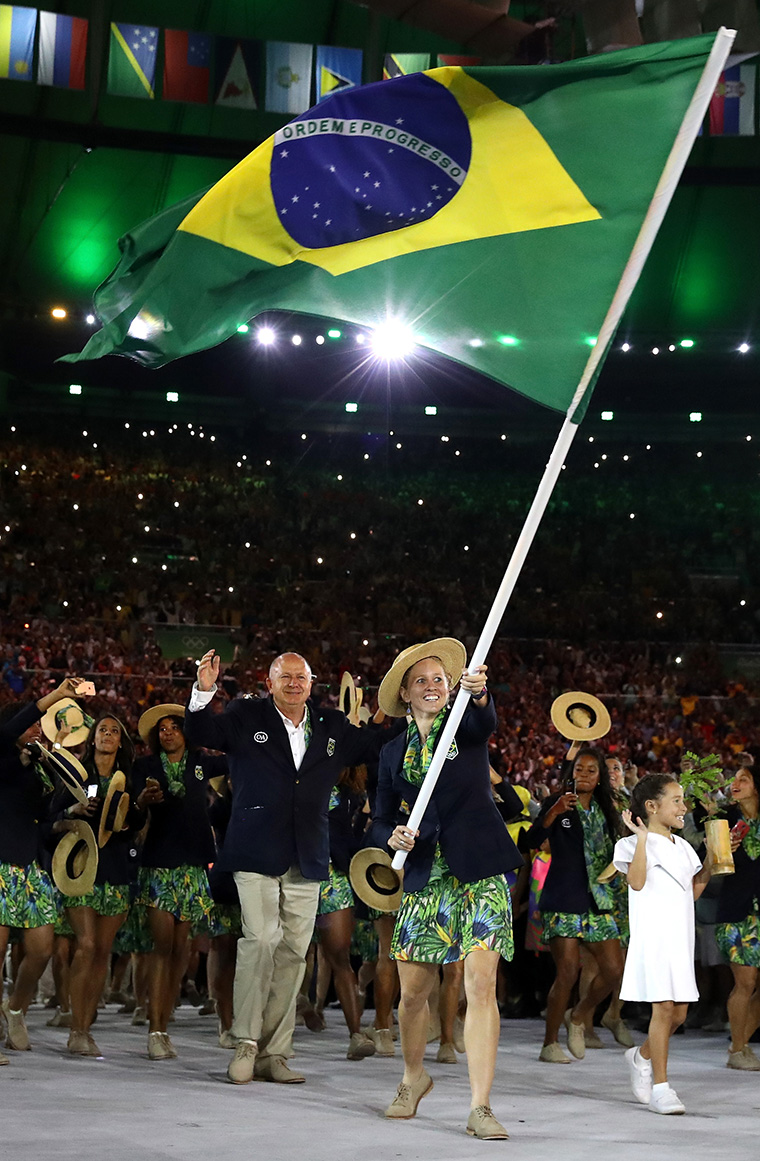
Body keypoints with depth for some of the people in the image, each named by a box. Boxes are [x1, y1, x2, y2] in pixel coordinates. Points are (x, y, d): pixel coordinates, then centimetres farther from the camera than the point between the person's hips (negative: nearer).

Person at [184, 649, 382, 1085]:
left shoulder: (334, 727, 14)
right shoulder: (247, 716, 5)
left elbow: (378, 747, 20)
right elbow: (201, 735, -3)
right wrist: (204, 692, -20)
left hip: (307, 862, 4)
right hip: (256, 854, -4)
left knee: (293, 951, 4)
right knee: (261, 939, -16)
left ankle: (274, 1053, 10)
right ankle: (247, 1042, -6)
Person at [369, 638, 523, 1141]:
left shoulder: (466, 725, 3)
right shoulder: (394, 752, 12)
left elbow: (486, 722, -22)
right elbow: (381, 822, 14)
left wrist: (479, 692, -45)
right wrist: (393, 836, -10)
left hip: (480, 873, -3)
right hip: (426, 877, 3)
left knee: (482, 985, -13)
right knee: (414, 991, 6)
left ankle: (481, 1108, -10)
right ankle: (415, 1076, 33)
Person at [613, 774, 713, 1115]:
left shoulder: (682, 846, 17)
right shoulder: (633, 844, -4)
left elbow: (694, 891, 18)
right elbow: (637, 881, -22)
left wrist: (712, 858, 11)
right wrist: (642, 838, -24)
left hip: (681, 939, 7)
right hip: (652, 937, -7)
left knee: (678, 1013, 6)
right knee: (664, 1007, -13)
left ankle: (642, 1056, 31)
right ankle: (660, 1087, -6)